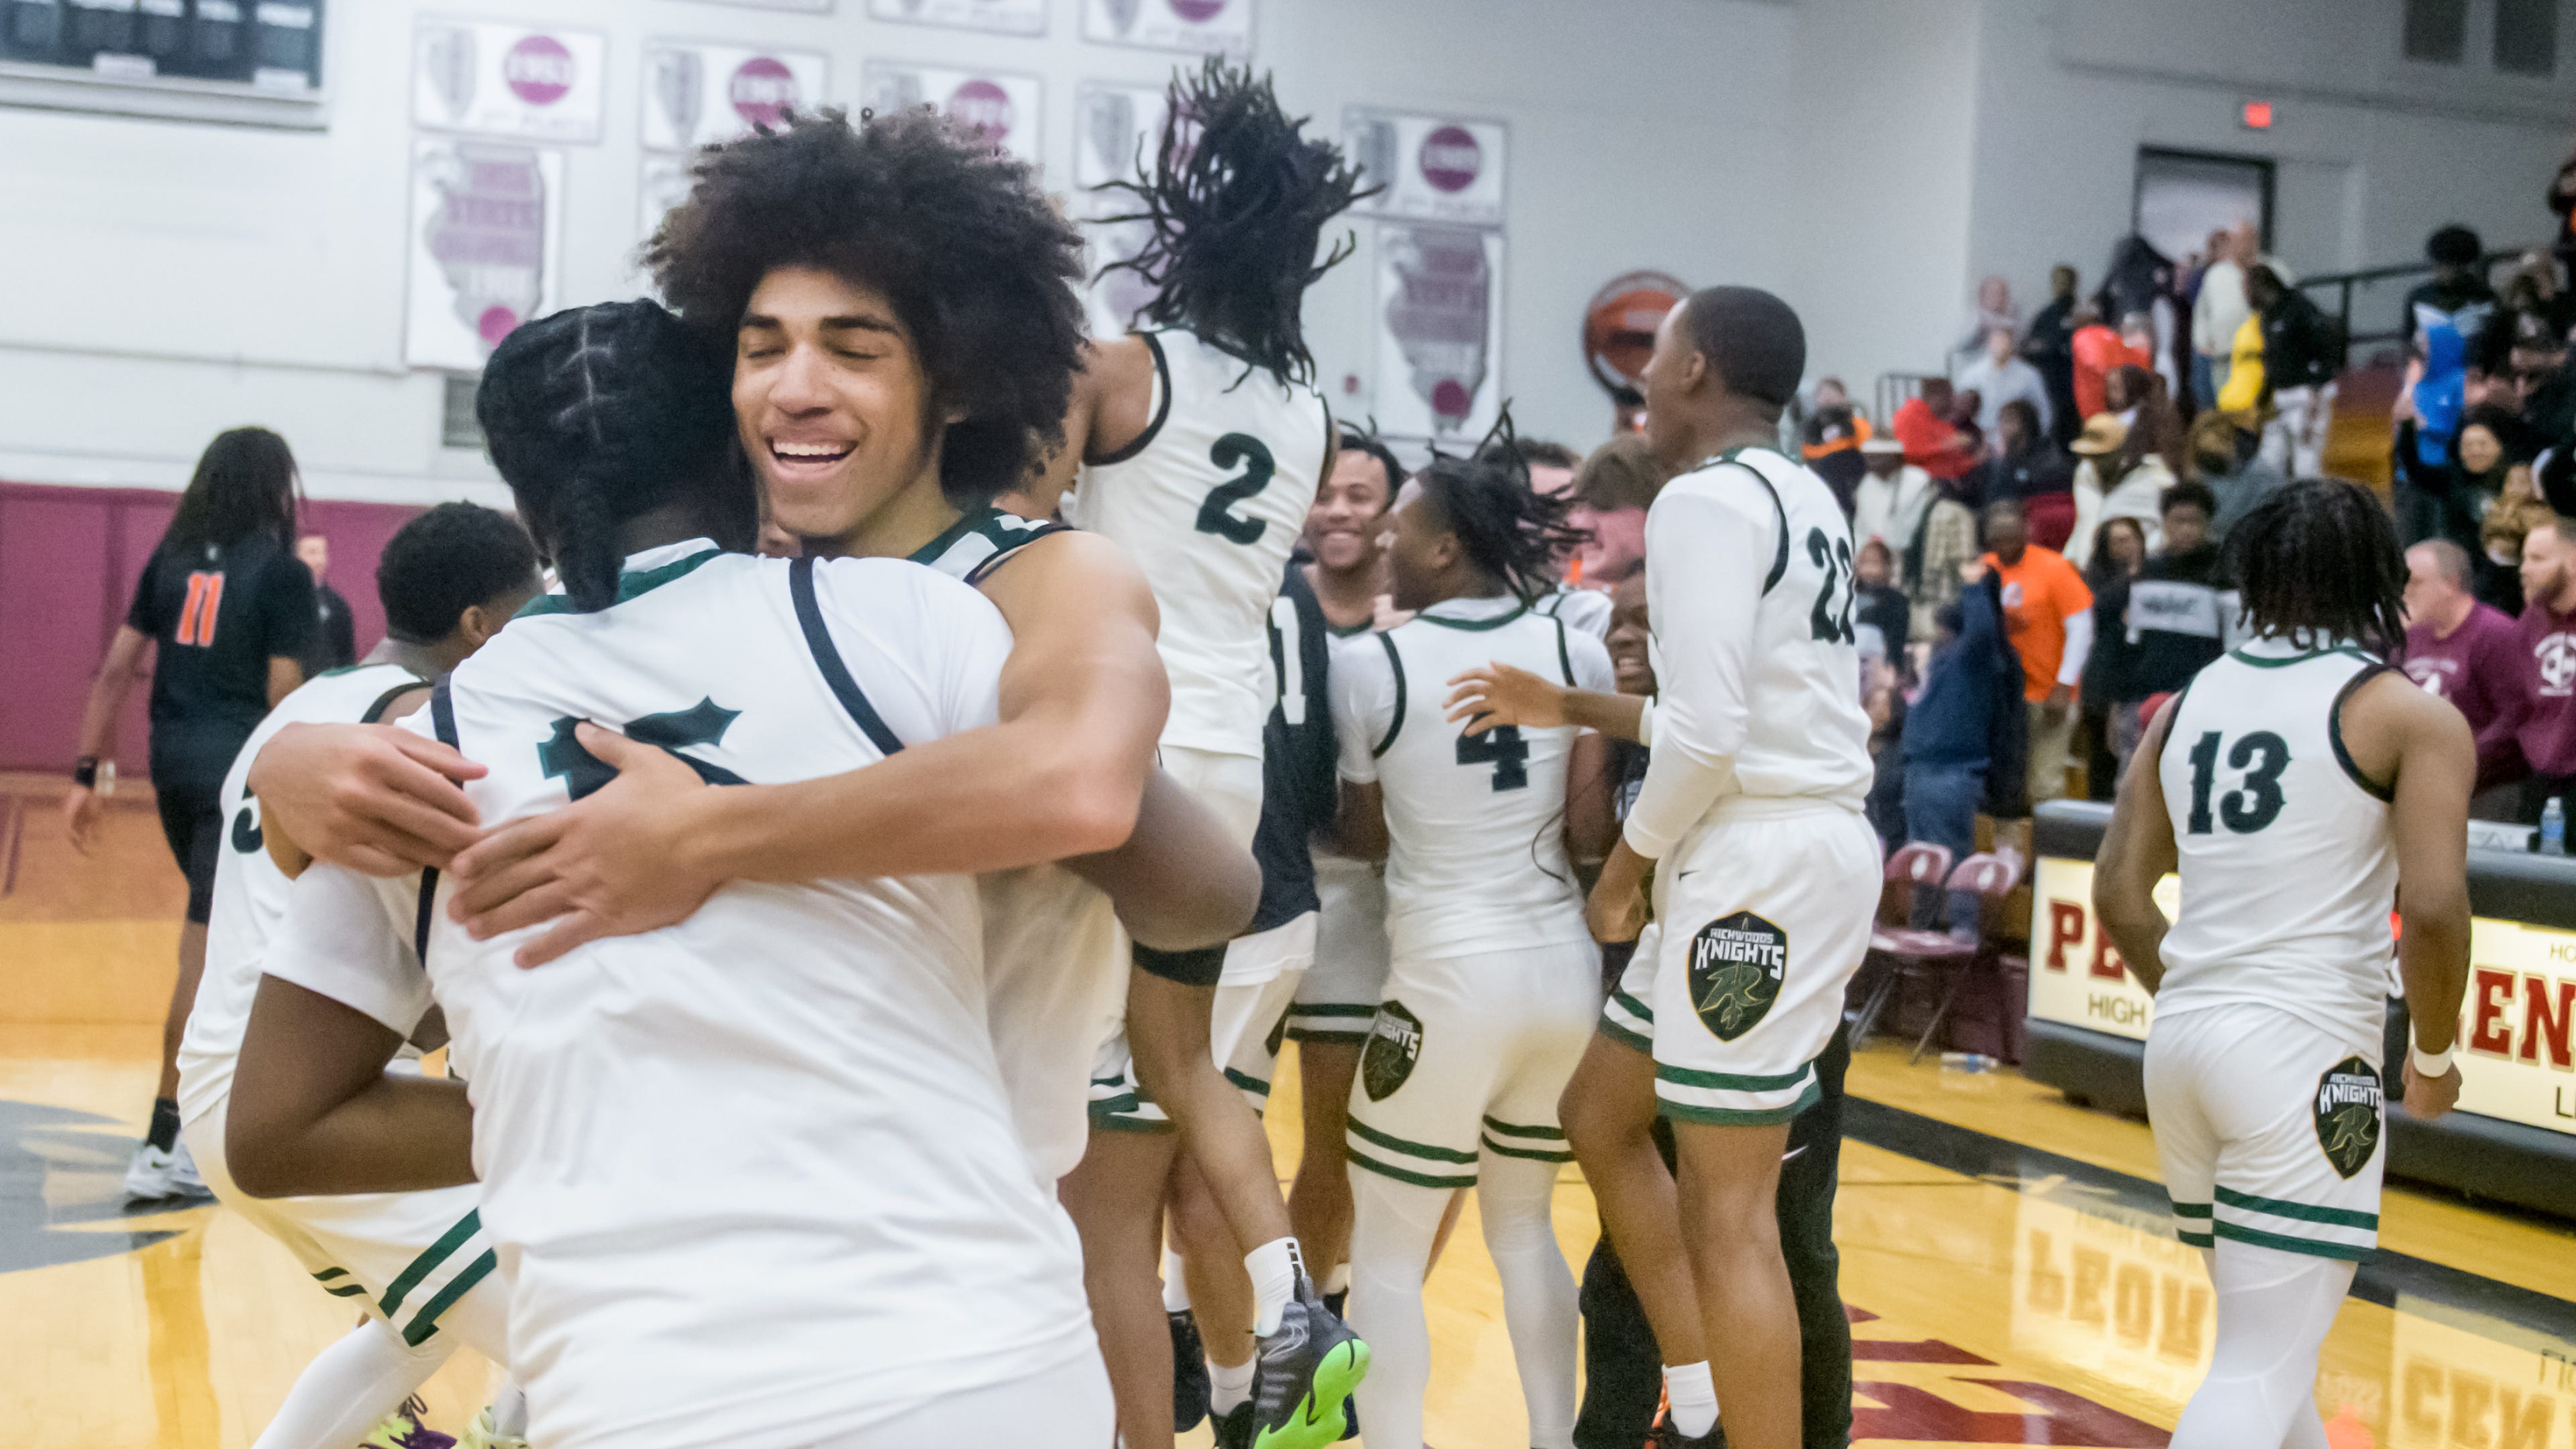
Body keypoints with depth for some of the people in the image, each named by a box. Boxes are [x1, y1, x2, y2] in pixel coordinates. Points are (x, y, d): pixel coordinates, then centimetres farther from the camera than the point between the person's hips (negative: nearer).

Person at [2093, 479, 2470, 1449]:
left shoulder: (2188, 704, 12)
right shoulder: (2413, 717, -3)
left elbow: (2119, 893, 12)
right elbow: (2434, 912, -13)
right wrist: (2434, 1056, 2)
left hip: (2183, 1043, 6)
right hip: (2305, 1051, -6)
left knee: (2268, 1333, 22)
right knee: (2261, 1371, -5)